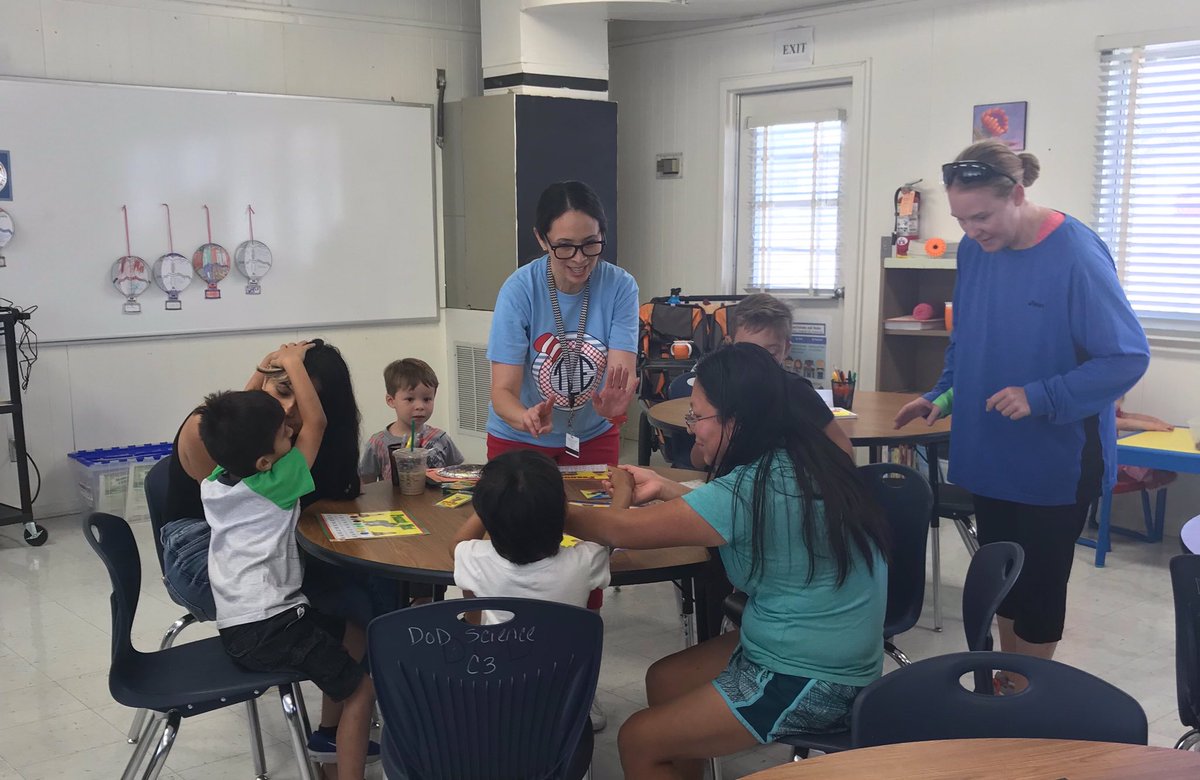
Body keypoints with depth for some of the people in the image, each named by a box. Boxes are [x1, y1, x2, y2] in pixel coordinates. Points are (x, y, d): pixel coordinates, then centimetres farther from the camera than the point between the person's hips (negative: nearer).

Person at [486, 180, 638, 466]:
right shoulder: (519, 291, -22)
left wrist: (613, 405, -47)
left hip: (594, 435, 1)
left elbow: (623, 375, -24)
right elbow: (503, 391, -23)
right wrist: (526, 418, -45)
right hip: (519, 440, -1)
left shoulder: (620, 287, -18)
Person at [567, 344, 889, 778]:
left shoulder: (755, 488, -26)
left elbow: (622, 531, -17)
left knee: (637, 742, -1)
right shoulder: (797, 460, 0)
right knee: (664, 680, 20)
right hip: (823, 655, 9)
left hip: (812, 683, -9)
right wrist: (664, 491, 15)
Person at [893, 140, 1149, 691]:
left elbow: (1128, 358, -20)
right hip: (991, 453, 6)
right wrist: (942, 394, 2)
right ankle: (1007, 682, 36)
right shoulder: (974, 249, -1)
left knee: (1038, 584, 9)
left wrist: (1040, 398, -26)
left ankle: (1027, 695, 28)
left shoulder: (1076, 254, -21)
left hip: (1055, 458, -6)